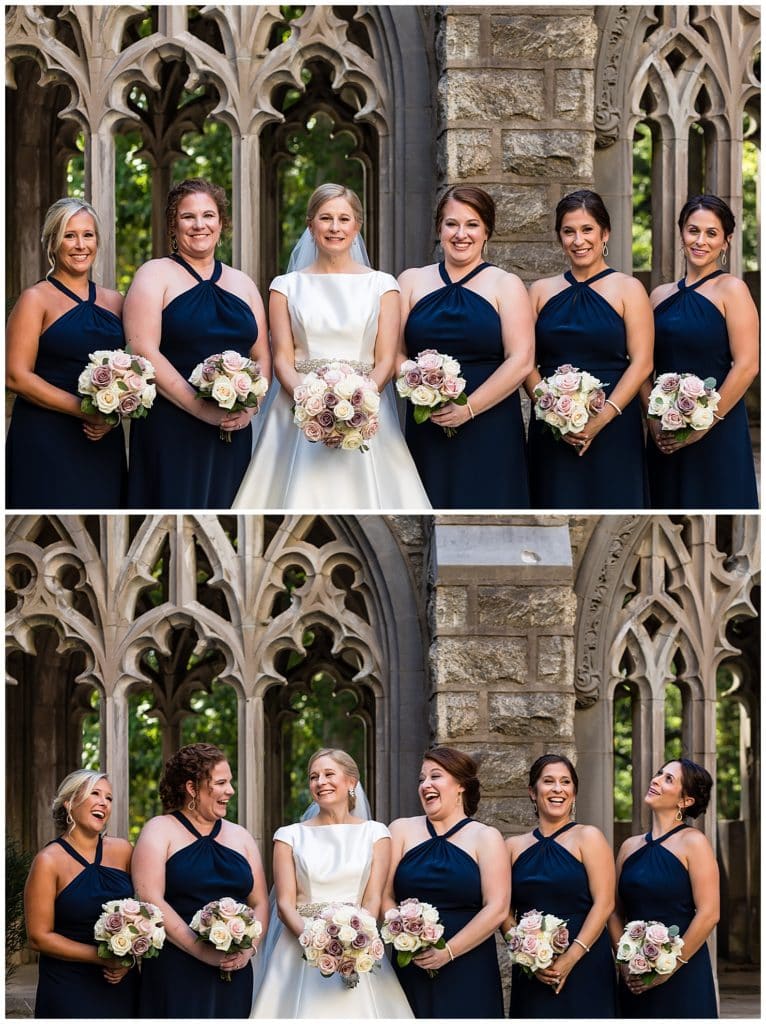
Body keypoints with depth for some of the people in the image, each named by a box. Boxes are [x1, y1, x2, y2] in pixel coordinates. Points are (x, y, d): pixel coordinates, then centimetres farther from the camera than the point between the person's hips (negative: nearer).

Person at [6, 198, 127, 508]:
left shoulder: (113, 301, 12)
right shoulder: (36, 300, -4)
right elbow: (16, 376, -12)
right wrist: (85, 411, -17)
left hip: (103, 440, 5)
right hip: (46, 439, -5)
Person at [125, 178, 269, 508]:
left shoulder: (242, 284, 16)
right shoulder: (155, 276, 1)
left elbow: (262, 358, 15)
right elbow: (145, 353, -11)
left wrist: (249, 408, -6)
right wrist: (202, 408, -17)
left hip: (233, 434, 5)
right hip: (170, 429, -5)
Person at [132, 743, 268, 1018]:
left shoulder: (240, 837, 16)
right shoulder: (160, 831, 1)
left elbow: (260, 903, 14)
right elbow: (150, 900, -11)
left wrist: (248, 948, -7)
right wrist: (202, 951, -17)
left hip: (233, 974, 4)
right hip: (175, 975, -4)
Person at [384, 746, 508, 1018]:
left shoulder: (485, 838, 4)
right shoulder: (402, 830, 10)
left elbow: (496, 909, -5)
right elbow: (384, 896, 3)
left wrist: (448, 952, -14)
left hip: (468, 972, -1)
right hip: (410, 970, 2)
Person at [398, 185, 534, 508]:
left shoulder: (505, 286, 4)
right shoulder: (412, 282, 12)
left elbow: (520, 361, -6)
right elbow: (395, 352, 6)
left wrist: (469, 408, -14)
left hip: (489, 429, -2)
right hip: (427, 430, 2)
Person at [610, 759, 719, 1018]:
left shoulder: (692, 843, -6)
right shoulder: (630, 847, 10)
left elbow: (709, 915, -13)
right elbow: (616, 913, 11)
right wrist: (624, 964, -4)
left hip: (683, 977, -5)